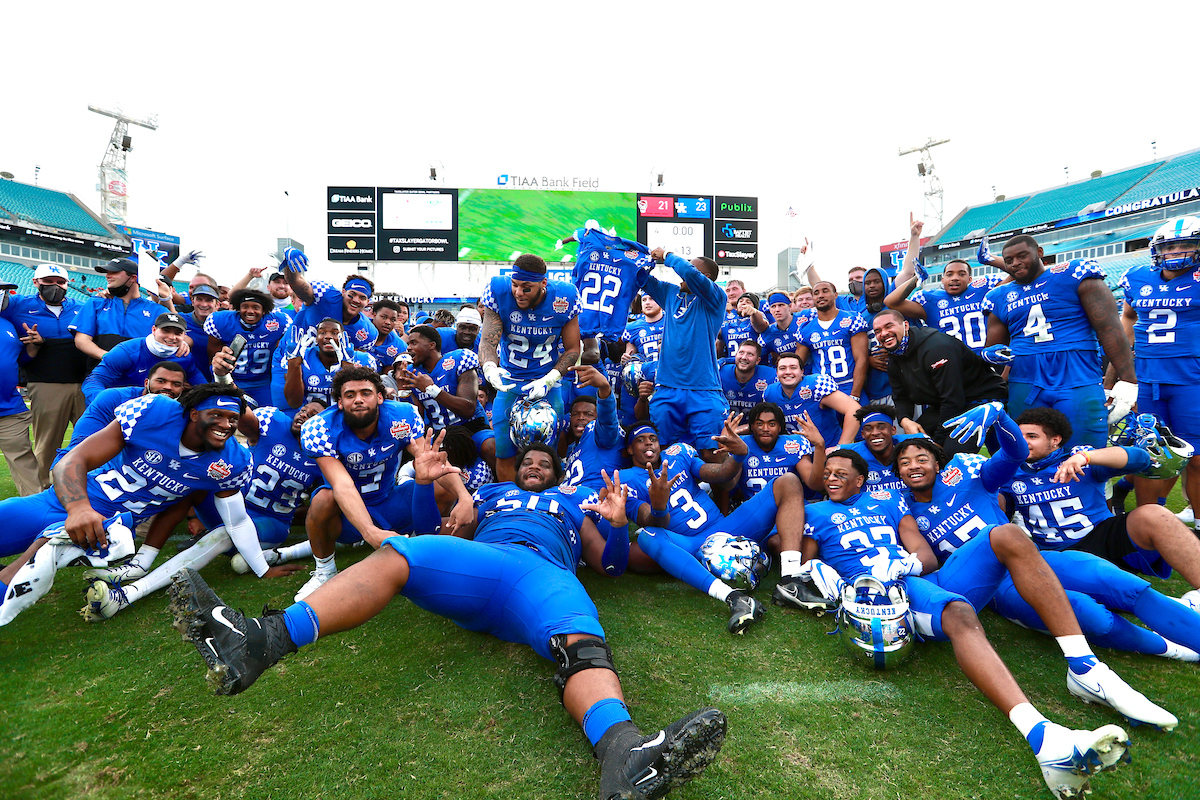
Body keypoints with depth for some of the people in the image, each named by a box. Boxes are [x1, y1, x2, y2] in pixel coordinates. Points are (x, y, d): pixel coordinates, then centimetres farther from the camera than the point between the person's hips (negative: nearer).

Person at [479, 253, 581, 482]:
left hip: (548, 379, -1)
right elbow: (487, 341, -17)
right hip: (510, 380, 1)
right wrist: (490, 368, -39)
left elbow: (572, 348, -6)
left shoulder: (563, 299, -15)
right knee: (504, 455, 0)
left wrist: (548, 380, -18)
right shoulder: (498, 293, -14)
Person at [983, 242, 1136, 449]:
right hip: (1024, 385, 3)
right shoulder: (1001, 297, 14)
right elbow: (993, 346, 21)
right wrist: (992, 354, -5)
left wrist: (1127, 380, -6)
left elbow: (1110, 329, -1)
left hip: (1078, 383, -3)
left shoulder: (1074, 276, 2)